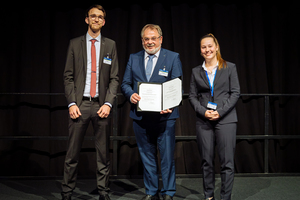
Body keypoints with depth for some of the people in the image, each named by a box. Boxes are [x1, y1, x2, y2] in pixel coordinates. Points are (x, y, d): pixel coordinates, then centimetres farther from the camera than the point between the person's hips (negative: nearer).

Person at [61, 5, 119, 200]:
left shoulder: (110, 45, 9)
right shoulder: (75, 44, 8)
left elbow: (114, 78, 5)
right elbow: (68, 76, 5)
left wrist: (108, 103, -6)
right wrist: (72, 103, -6)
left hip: (101, 105, 1)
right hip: (80, 104, 0)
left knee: (103, 153, 5)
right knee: (73, 153, 1)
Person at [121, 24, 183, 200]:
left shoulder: (173, 57, 3)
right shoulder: (134, 58, 12)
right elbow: (125, 83, 11)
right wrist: (131, 95, -12)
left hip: (164, 116, -3)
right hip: (141, 116, 3)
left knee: (167, 157, 0)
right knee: (147, 157, 12)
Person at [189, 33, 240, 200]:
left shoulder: (229, 68, 5)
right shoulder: (196, 72, 11)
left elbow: (235, 93, 1)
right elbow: (192, 96, 9)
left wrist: (220, 112, -10)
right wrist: (203, 111, -8)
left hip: (225, 119, -2)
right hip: (203, 121, 2)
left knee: (227, 162, -3)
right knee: (206, 161, 6)